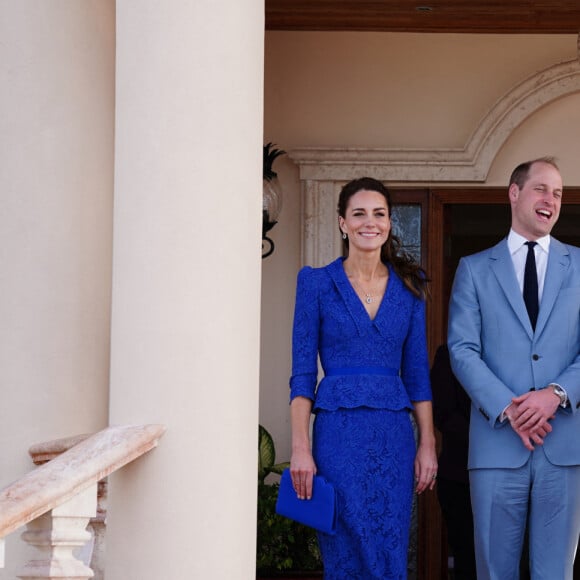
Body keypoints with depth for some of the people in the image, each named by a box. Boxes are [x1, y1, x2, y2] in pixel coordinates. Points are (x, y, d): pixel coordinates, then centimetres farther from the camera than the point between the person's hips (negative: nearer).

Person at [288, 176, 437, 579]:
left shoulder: (409, 287, 10)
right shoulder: (317, 282, 1)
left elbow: (417, 373, 11)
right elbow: (302, 373, -1)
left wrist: (428, 445, 4)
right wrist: (300, 449, -9)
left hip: (395, 435, 3)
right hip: (339, 432, -3)